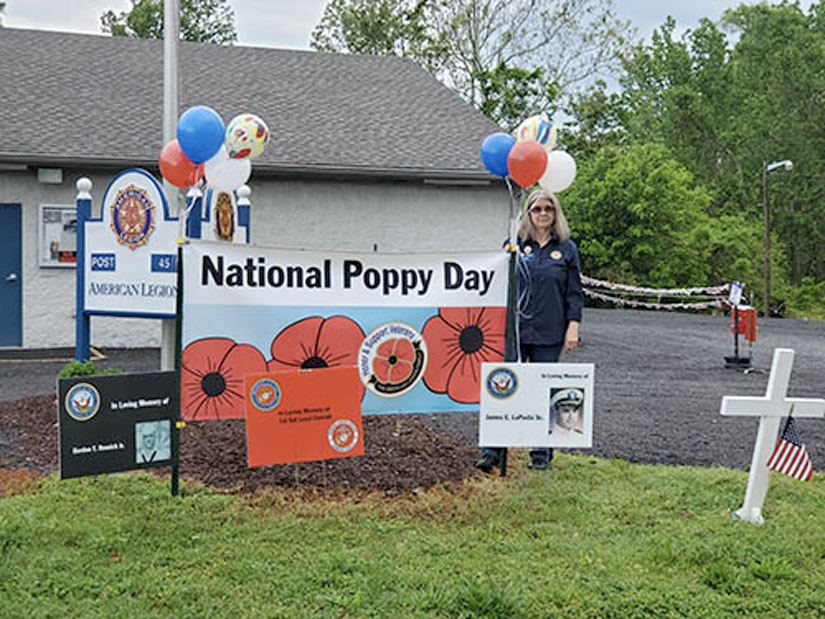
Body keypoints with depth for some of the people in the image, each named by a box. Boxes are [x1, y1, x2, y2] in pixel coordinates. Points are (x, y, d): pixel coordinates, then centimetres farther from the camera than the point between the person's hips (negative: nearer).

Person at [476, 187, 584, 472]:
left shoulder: (566, 249, 5)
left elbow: (574, 293, 5)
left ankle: (541, 453, 17)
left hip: (548, 333, 0)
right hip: (514, 329, 1)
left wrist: (573, 327, -2)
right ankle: (492, 450, 3)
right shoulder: (515, 245, 7)